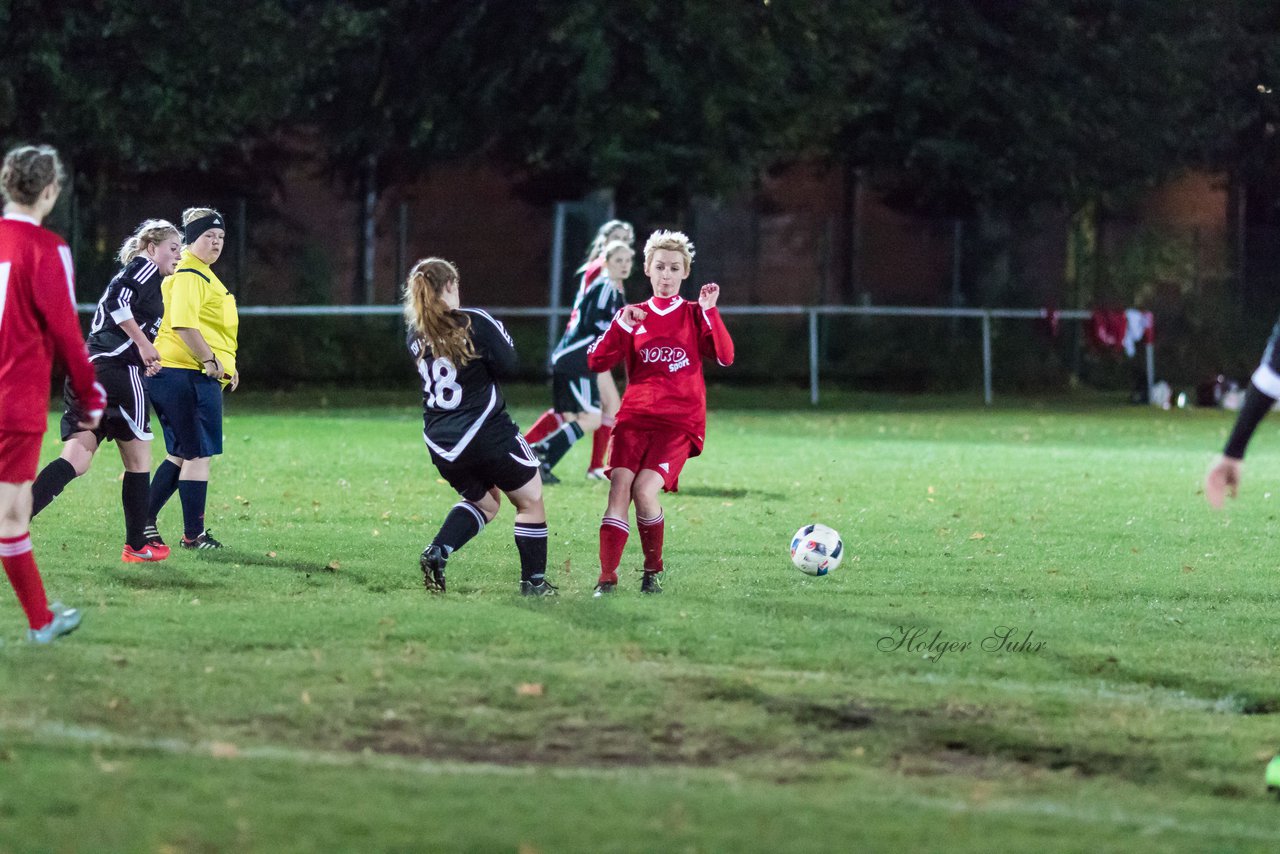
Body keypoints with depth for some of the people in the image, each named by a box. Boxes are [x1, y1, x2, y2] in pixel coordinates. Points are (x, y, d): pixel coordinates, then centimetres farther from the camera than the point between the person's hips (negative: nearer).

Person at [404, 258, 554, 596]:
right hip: (487, 434, -6)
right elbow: (507, 365, -9)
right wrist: (502, 336, 9)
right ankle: (533, 581, 14)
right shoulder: (474, 323, -13)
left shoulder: (415, 336, 4)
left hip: (441, 444, 6)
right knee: (530, 500, 13)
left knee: (483, 501, 27)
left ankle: (437, 553, 4)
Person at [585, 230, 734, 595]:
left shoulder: (694, 315, 8)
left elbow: (725, 357, -7)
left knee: (644, 489, -21)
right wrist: (621, 327, -10)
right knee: (619, 487, -18)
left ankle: (652, 572, -1)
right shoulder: (633, 315, 13)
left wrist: (710, 311, -14)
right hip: (634, 417, 2)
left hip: (680, 423, -2)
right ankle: (607, 579, -18)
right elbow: (596, 362, 4)